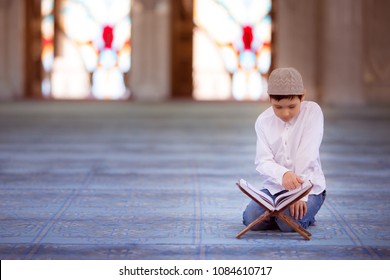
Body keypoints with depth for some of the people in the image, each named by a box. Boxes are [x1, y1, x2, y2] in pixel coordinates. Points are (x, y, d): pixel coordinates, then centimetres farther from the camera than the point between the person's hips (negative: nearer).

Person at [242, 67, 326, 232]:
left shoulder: (313, 111, -10)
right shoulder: (263, 121, -2)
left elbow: (307, 156, -17)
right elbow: (262, 161, -11)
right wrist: (283, 174, -34)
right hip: (275, 186, 3)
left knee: (289, 223, -28)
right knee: (252, 220, -21)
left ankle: (305, 215, 7)